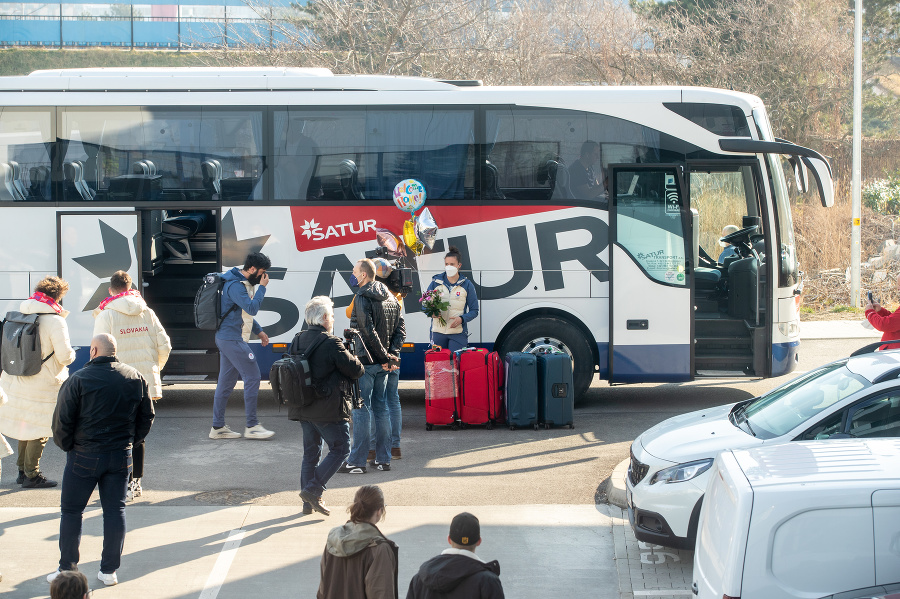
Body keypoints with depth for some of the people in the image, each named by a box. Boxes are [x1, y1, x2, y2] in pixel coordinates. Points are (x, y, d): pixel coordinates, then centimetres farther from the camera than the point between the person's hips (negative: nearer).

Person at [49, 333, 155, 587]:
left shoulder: (79, 380, -12)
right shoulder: (136, 379, 2)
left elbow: (62, 421, -10)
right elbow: (146, 418, 9)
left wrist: (66, 445, 6)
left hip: (84, 455, -3)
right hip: (121, 457, 4)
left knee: (72, 511, 8)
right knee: (115, 510, 10)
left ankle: (67, 569, 10)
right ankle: (109, 570, 11)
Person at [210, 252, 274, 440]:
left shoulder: (244, 283, 16)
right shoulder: (235, 286, -17)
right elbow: (252, 308, -24)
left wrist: (258, 331, 21)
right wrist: (262, 287, -16)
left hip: (226, 338, 11)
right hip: (233, 339, -11)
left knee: (226, 382, 10)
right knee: (252, 377, -9)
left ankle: (218, 427, 13)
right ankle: (252, 426, -5)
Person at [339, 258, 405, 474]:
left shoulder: (362, 298, -13)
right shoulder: (391, 298, 12)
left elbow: (369, 332, -21)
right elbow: (401, 329, 9)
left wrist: (385, 357, -15)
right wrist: (391, 355, 1)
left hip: (365, 361, -8)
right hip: (383, 364, 8)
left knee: (361, 409, -4)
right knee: (381, 407, 13)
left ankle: (357, 461, -2)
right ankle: (383, 459, 15)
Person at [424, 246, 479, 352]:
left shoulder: (467, 285, 3)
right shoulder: (436, 282, 7)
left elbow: (474, 311, 5)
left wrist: (462, 319, -14)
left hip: (458, 333, -2)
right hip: (438, 332, 2)